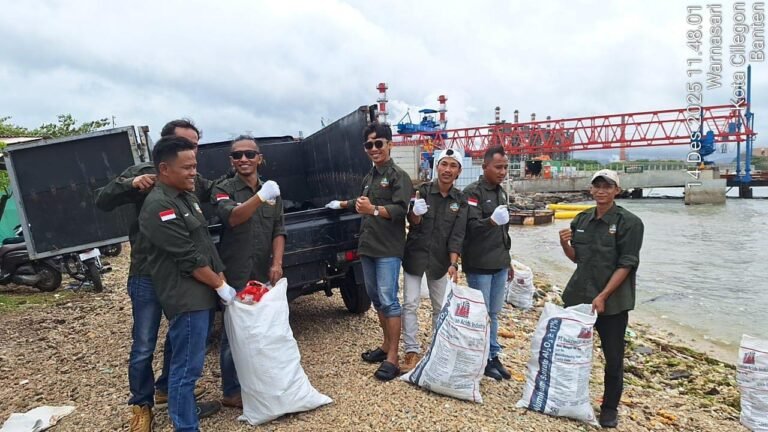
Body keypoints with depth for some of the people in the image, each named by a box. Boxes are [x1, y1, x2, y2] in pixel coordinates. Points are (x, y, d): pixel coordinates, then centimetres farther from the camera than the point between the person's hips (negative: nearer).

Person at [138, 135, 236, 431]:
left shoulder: (187, 197, 13)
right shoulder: (159, 206, -18)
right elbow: (189, 258, -20)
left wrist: (220, 279, 9)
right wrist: (220, 285, -11)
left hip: (200, 293, 10)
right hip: (186, 298, -10)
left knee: (189, 362, 23)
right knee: (186, 366, -2)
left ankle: (186, 406, 41)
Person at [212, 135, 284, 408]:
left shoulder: (272, 191, 10)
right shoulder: (224, 190, -4)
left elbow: (278, 231, 6)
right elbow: (232, 218, -24)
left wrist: (277, 263, -8)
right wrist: (260, 198, -39)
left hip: (264, 275, 5)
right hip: (235, 276, -4)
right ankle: (231, 392, 18)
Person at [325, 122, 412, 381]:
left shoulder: (398, 176, -6)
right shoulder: (369, 177, 19)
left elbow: (401, 210, -19)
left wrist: (373, 210, -32)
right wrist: (343, 204, 49)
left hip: (388, 249, -8)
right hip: (367, 246, 8)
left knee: (388, 300, -9)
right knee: (375, 298, 13)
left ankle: (392, 358, -3)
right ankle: (386, 345, 26)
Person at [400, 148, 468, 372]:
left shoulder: (460, 200, -2)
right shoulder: (422, 190, -9)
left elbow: (457, 234, -7)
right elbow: (413, 224, -10)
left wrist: (453, 263, -18)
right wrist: (415, 214, -34)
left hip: (440, 259, 3)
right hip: (415, 255, -2)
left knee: (441, 306, 14)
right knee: (410, 304, -3)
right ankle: (412, 351, 7)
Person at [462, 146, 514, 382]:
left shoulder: (501, 192, 15)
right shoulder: (473, 192, -10)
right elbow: (471, 225, -21)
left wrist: (508, 260, 22)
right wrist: (490, 221, -41)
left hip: (499, 264, 7)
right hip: (479, 264, -7)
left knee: (494, 313, 15)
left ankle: (493, 355, 26)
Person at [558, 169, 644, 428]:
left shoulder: (629, 222, -9)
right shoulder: (581, 220, 7)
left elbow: (626, 265, -13)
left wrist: (603, 296, -18)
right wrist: (564, 244, -6)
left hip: (613, 301, -5)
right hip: (578, 296, 5)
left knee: (613, 358, 7)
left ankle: (610, 408, 25)